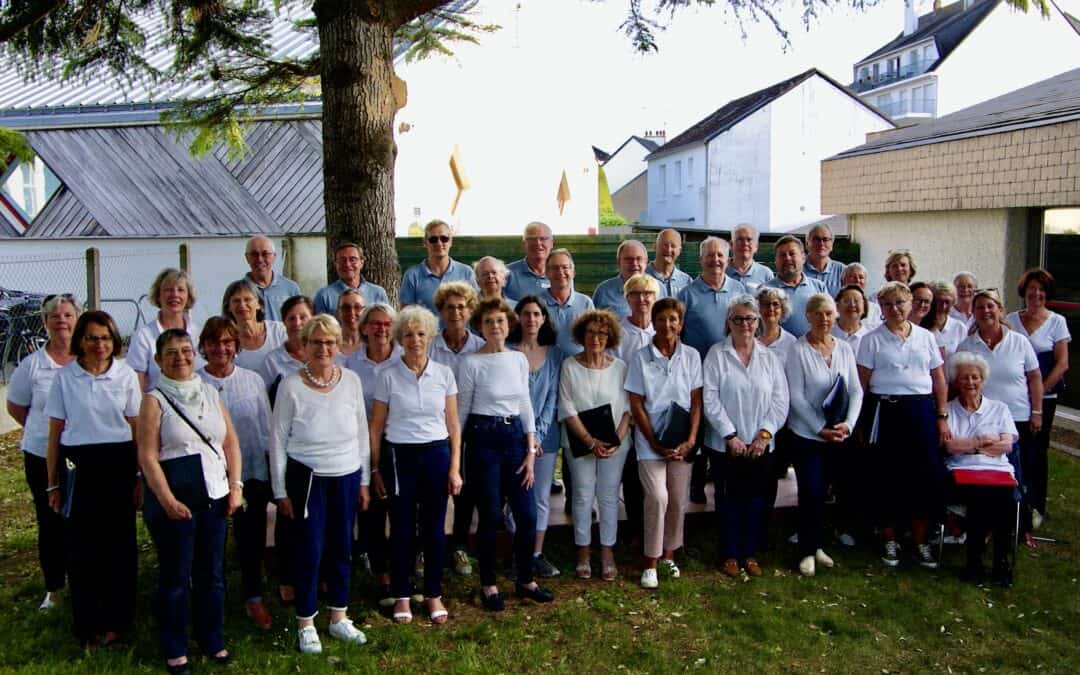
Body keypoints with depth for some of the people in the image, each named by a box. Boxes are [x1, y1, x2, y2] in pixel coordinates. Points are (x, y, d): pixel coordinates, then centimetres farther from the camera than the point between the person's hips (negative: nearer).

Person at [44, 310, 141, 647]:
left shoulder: (126, 375, 1)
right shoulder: (64, 377, 1)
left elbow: (136, 429, 4)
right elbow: (55, 434, 4)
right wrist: (53, 484, 4)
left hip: (118, 465, 0)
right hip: (78, 467, 0)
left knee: (119, 544, 5)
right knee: (81, 546, 5)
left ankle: (116, 620, 19)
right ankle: (87, 625, 19)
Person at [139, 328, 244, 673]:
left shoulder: (210, 392, 10)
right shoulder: (154, 400, -4)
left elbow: (230, 441, 10)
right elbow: (147, 456, -10)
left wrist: (236, 484, 1)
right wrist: (167, 500, -17)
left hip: (215, 497, 4)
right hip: (175, 500, -4)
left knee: (212, 575, 11)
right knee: (176, 578, 5)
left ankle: (212, 640, 26)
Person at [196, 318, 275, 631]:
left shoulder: (253, 380, 2)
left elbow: (267, 429, 6)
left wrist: (272, 472, 5)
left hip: (252, 472, 1)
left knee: (252, 538, 8)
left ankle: (253, 598, 25)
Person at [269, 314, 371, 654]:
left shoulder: (351, 381, -2)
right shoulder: (290, 386, -11)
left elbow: (362, 433, 6)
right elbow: (277, 440, -5)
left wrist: (364, 481, 8)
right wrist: (281, 491, -4)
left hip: (346, 478, 3)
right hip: (307, 479, -3)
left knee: (342, 549, 13)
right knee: (309, 551, 4)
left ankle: (339, 618, 30)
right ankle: (306, 624, 21)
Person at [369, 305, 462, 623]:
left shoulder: (444, 374, 1)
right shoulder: (387, 375, -4)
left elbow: (453, 424, 4)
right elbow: (376, 426, 1)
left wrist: (455, 467, 1)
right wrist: (376, 469, 0)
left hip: (437, 454, 1)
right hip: (400, 456, -1)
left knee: (434, 528, 7)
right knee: (402, 528, 6)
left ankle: (434, 594, 23)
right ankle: (401, 596, 23)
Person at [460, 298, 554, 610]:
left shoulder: (519, 359, 6)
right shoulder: (472, 362, -6)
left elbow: (525, 406, 9)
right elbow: (462, 410, -1)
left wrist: (531, 452, 4)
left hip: (514, 435, 4)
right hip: (484, 438, -4)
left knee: (527, 514, 4)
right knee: (490, 516, 3)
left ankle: (525, 580, 24)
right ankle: (488, 584, 21)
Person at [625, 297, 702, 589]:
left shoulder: (691, 356, 4)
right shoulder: (640, 357, -2)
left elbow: (696, 401, 4)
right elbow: (637, 405, -3)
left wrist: (690, 439, -7)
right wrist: (656, 443, -8)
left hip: (682, 441, 3)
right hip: (650, 441, -3)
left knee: (678, 501, 7)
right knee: (658, 498, -12)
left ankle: (668, 554, 26)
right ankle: (651, 563, 0)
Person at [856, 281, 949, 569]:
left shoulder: (925, 337, 9)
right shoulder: (872, 340, 2)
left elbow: (939, 380, 10)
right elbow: (862, 384, -1)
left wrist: (942, 417, 4)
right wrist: (864, 422, -6)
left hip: (921, 410, 2)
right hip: (885, 412, -2)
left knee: (925, 474, 3)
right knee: (888, 476, 3)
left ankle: (920, 541, 16)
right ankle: (889, 540, 17)